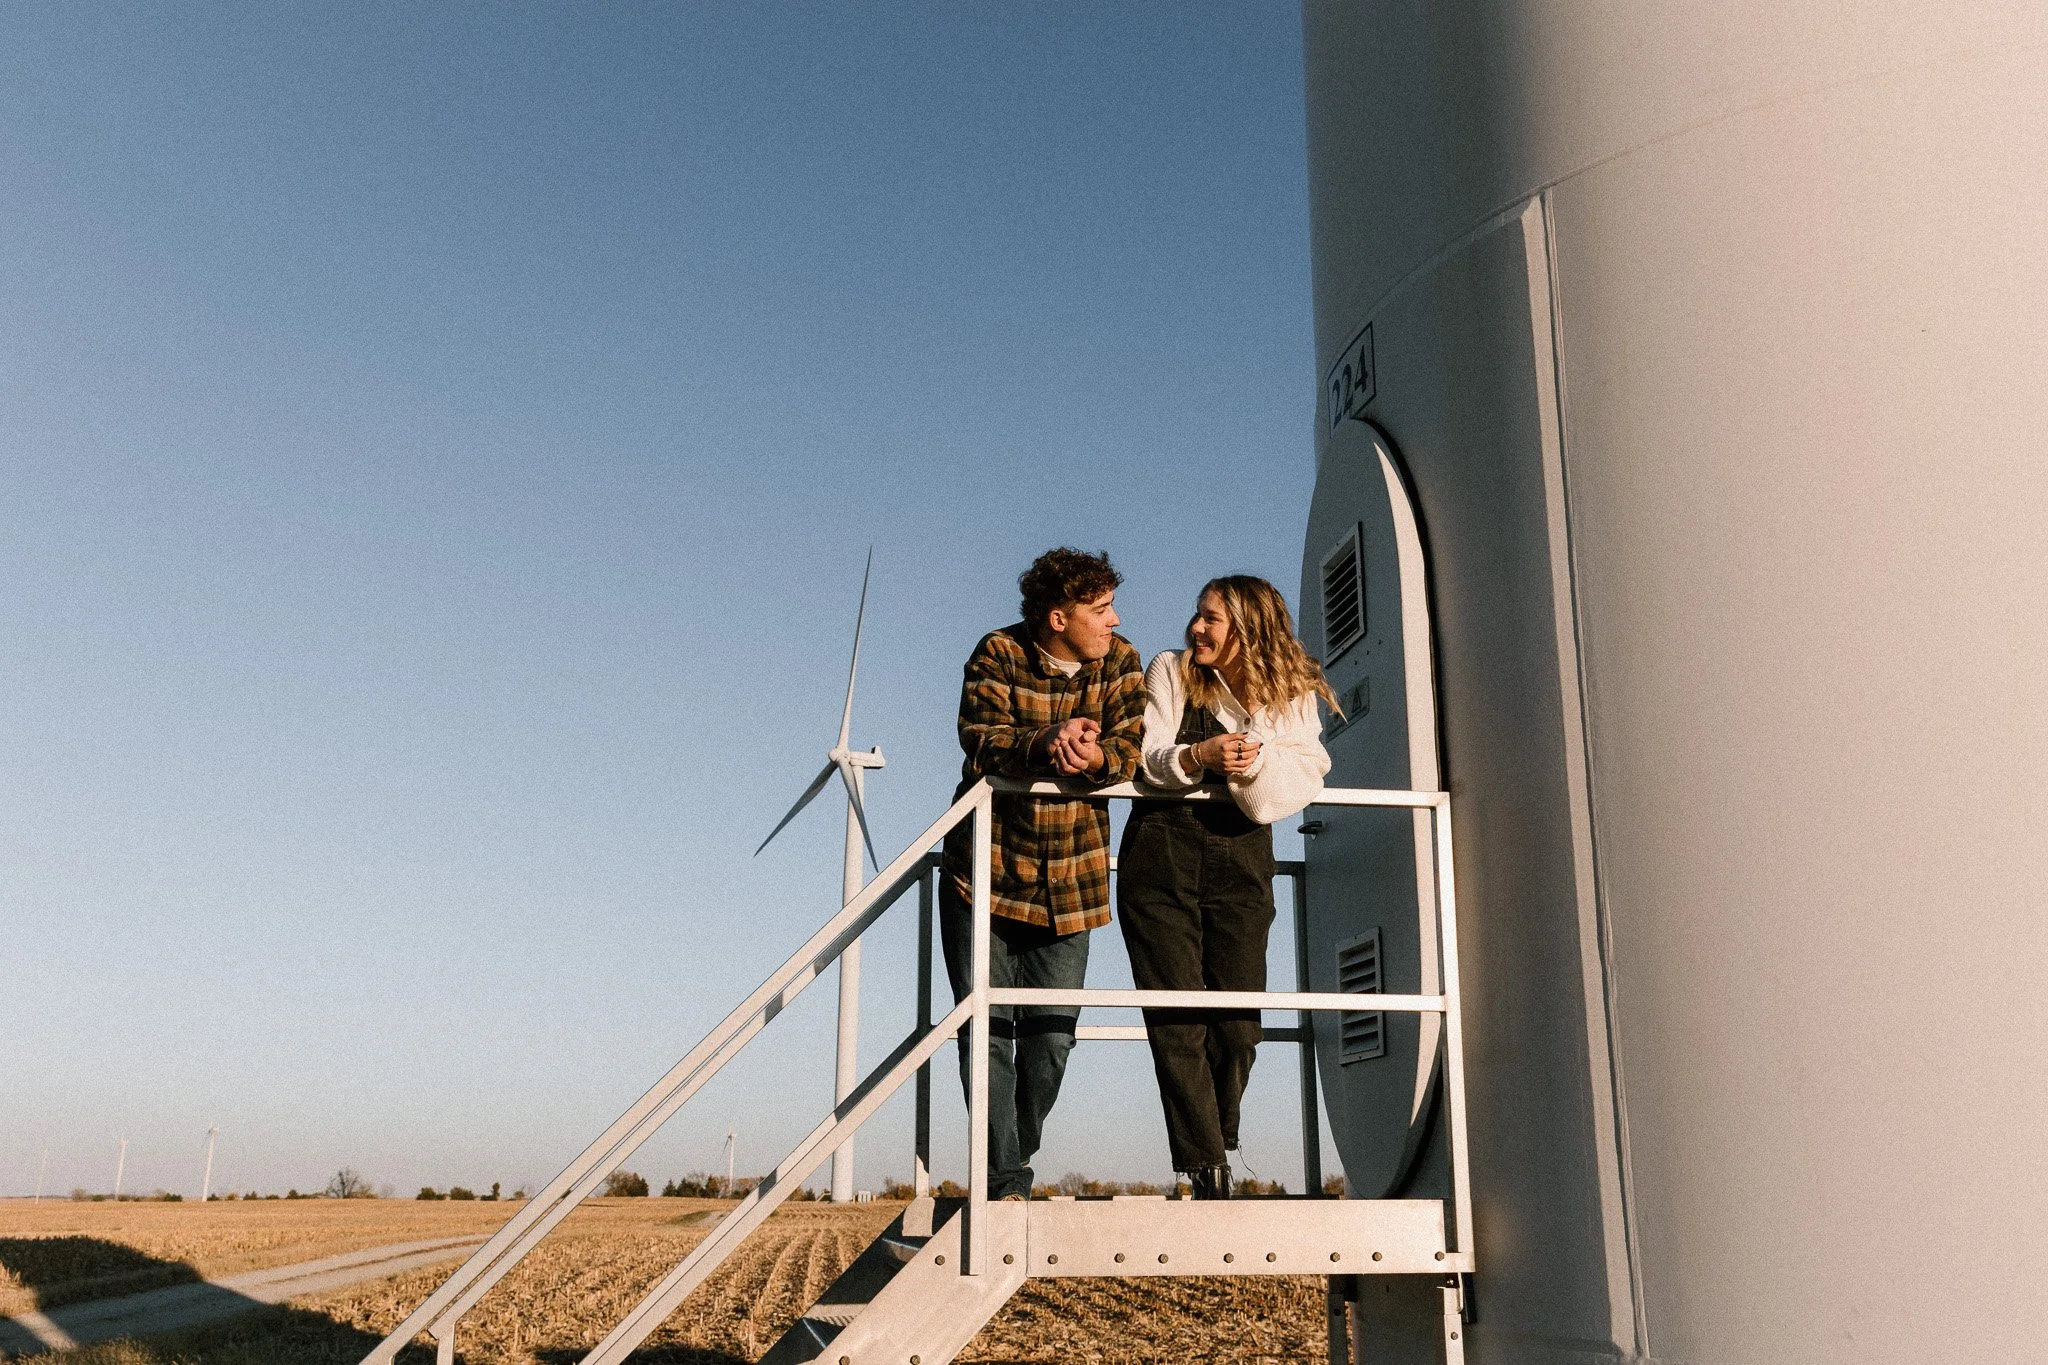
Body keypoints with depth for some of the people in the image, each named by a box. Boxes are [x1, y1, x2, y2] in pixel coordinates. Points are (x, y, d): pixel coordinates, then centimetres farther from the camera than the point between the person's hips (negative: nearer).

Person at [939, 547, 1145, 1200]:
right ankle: (1005, 1184, 7)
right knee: (988, 1031, -2)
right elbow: (980, 740, -17)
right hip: (986, 871, -2)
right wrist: (1045, 742, -35)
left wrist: (1095, 756, -32)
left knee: (1051, 1036, 3)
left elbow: (1132, 745, -10)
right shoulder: (998, 654, -7)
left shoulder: (1119, 663, 0)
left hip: (1070, 882, 2)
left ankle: (1014, 1164, 25)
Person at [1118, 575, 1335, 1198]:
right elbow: (1142, 755, -5)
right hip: (1163, 853, -1)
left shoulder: (1294, 696, 7)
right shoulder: (1170, 672, 5)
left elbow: (1304, 779, -4)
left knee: (1238, 1021, -2)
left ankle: (1212, 1151, 19)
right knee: (1178, 1020, -7)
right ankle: (1208, 1172, -2)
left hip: (1241, 862, 1)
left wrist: (1257, 762, -23)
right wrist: (1198, 756, -23)